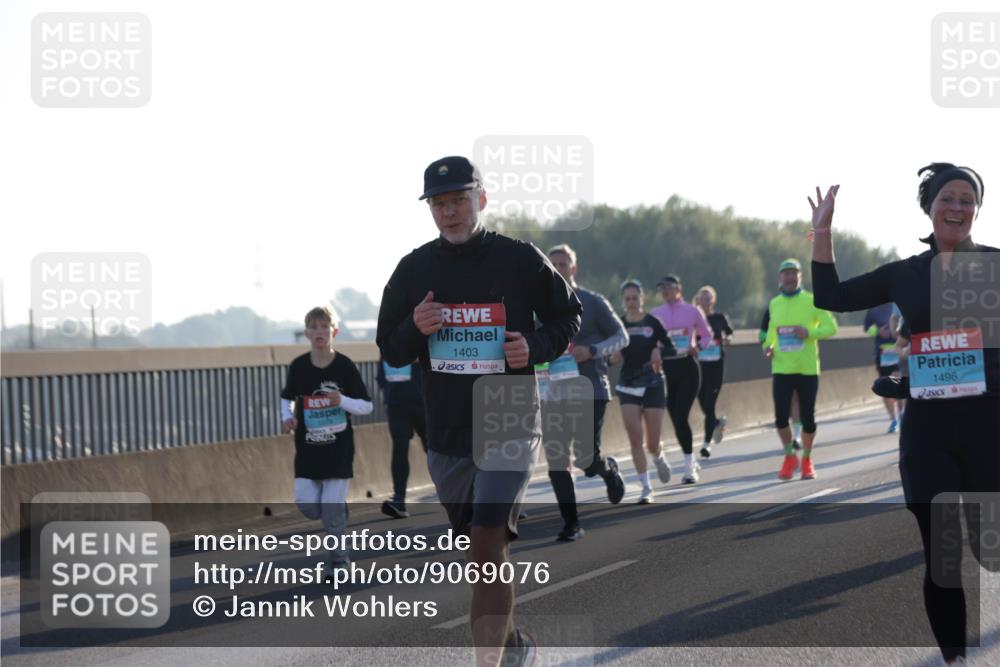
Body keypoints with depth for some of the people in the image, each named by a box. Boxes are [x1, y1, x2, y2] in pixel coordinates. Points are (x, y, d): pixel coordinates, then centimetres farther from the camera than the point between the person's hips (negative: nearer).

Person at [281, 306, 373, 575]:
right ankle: (338, 512, 25)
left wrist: (342, 401, -21)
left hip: (338, 448, -2)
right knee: (306, 504, -8)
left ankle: (339, 558, 13)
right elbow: (287, 397, 15)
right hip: (308, 448, 2)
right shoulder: (298, 366, -1)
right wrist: (287, 417, -5)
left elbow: (366, 405, -3)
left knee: (332, 508, -6)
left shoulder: (345, 366, -7)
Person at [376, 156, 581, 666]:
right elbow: (390, 350, 9)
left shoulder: (520, 260, -5)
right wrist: (416, 331, -13)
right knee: (480, 555, 15)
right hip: (445, 435, 4)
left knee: (488, 552, -16)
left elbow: (568, 317, 8)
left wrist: (537, 346, -12)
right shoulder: (414, 270, 3)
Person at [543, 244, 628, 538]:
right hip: (557, 392, 4)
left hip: (592, 389, -4)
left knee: (586, 458, -12)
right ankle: (571, 523, 7)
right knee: (556, 461, -3)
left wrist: (591, 351, -16)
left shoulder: (593, 302, -2)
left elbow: (621, 336, 0)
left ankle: (609, 469, 25)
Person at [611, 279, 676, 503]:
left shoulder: (652, 322, -1)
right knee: (635, 439, -11)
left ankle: (659, 458, 39)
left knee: (652, 443, 1)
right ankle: (645, 488, -2)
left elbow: (671, 349, 0)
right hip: (627, 385, 1)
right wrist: (612, 357, -17)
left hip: (653, 384, -1)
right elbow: (611, 355, 6)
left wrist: (659, 351, -20)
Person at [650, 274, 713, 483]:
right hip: (666, 368, 3)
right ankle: (691, 461, 24)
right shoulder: (655, 314, 6)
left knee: (680, 417, -14)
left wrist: (698, 347, -8)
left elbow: (707, 334, 11)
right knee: (676, 420, 6)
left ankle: (689, 467, -7)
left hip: (687, 366, -3)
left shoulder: (692, 311, 1)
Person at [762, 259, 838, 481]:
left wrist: (809, 332, -19)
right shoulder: (774, 304, 8)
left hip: (808, 369, -2)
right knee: (781, 417, -7)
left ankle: (807, 460, 24)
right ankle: (789, 458, 14)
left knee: (807, 417, 4)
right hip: (781, 370, 2)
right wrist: (768, 346, 2)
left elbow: (831, 327, -3)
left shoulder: (812, 301, -2)